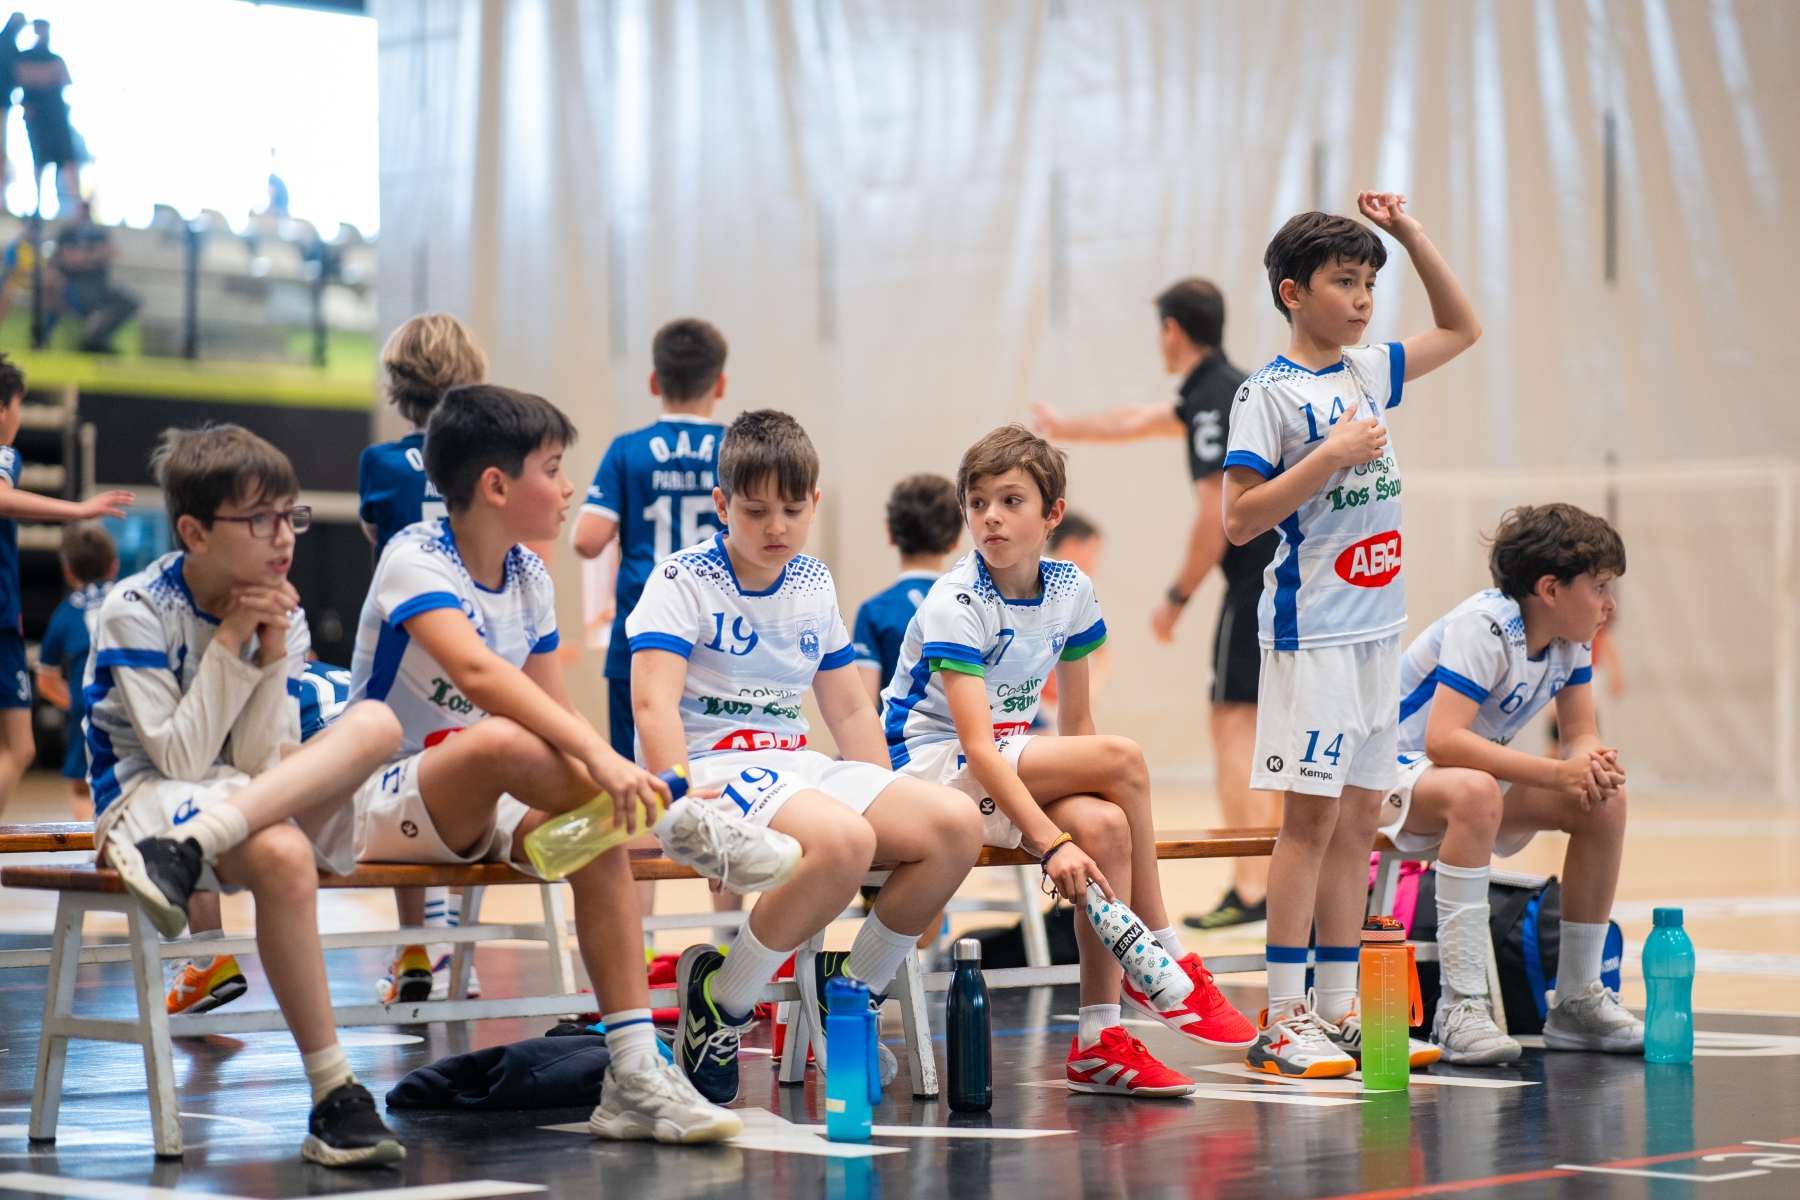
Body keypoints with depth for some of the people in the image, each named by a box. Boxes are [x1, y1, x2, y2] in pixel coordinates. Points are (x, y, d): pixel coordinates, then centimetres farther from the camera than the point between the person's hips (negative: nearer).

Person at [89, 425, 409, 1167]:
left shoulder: (279, 614, 4)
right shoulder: (135, 612, -11)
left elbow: (258, 761, -4)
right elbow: (181, 758, -18)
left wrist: (273, 655, -15)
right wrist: (228, 646, -19)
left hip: (257, 799, 6)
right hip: (148, 794, -6)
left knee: (375, 724, -23)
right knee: (283, 856, -39)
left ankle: (181, 853, -37)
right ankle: (333, 1099, -34)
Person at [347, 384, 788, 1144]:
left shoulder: (529, 578, 7)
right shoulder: (415, 559, -17)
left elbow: (557, 710, 9)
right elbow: (476, 670, -35)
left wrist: (606, 778, -11)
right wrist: (597, 755, -46)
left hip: (481, 812, 7)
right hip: (384, 803, -7)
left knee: (596, 831, -24)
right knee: (501, 741, -38)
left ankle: (637, 1078, -25)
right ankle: (678, 824, -23)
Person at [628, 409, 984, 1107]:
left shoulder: (815, 586, 15)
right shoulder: (683, 580, -5)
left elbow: (849, 711, 21)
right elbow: (653, 703, -16)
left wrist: (888, 806, 9)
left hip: (795, 766, 7)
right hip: (711, 767, -7)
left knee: (956, 826, -13)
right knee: (841, 839, -37)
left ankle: (847, 987, 4)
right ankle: (719, 1001, -17)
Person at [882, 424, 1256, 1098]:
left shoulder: (1069, 589, 2)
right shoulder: (955, 604, -18)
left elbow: (1075, 722, 8)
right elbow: (978, 747, -28)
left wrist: (1074, 826, -6)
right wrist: (1051, 841, -37)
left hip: (1011, 773, 6)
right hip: (932, 765, -6)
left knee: (1105, 826, -26)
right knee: (1124, 759, -23)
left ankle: (1099, 1041, -23)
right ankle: (1164, 963, -9)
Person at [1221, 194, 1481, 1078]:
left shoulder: (1369, 373, 12)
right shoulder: (1269, 393, -8)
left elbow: (1461, 328, 26)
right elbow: (1240, 521, -13)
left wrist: (1412, 236, 15)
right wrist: (1331, 457, -18)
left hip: (1379, 628, 7)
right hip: (1312, 631, -7)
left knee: (1360, 816, 9)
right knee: (1312, 815, -7)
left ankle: (1338, 1011, 15)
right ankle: (1282, 1022, -4)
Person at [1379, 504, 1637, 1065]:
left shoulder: (1571, 639, -1)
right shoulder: (1485, 625, -26)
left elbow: (1581, 734, 0)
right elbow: (1443, 739, -36)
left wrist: (1592, 766, -26)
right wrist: (1555, 772, -40)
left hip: (1478, 775, 8)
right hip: (1392, 770, -8)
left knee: (1604, 801, -9)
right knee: (1474, 792, -40)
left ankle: (1576, 1000, 0)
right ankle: (1461, 1006, -37)